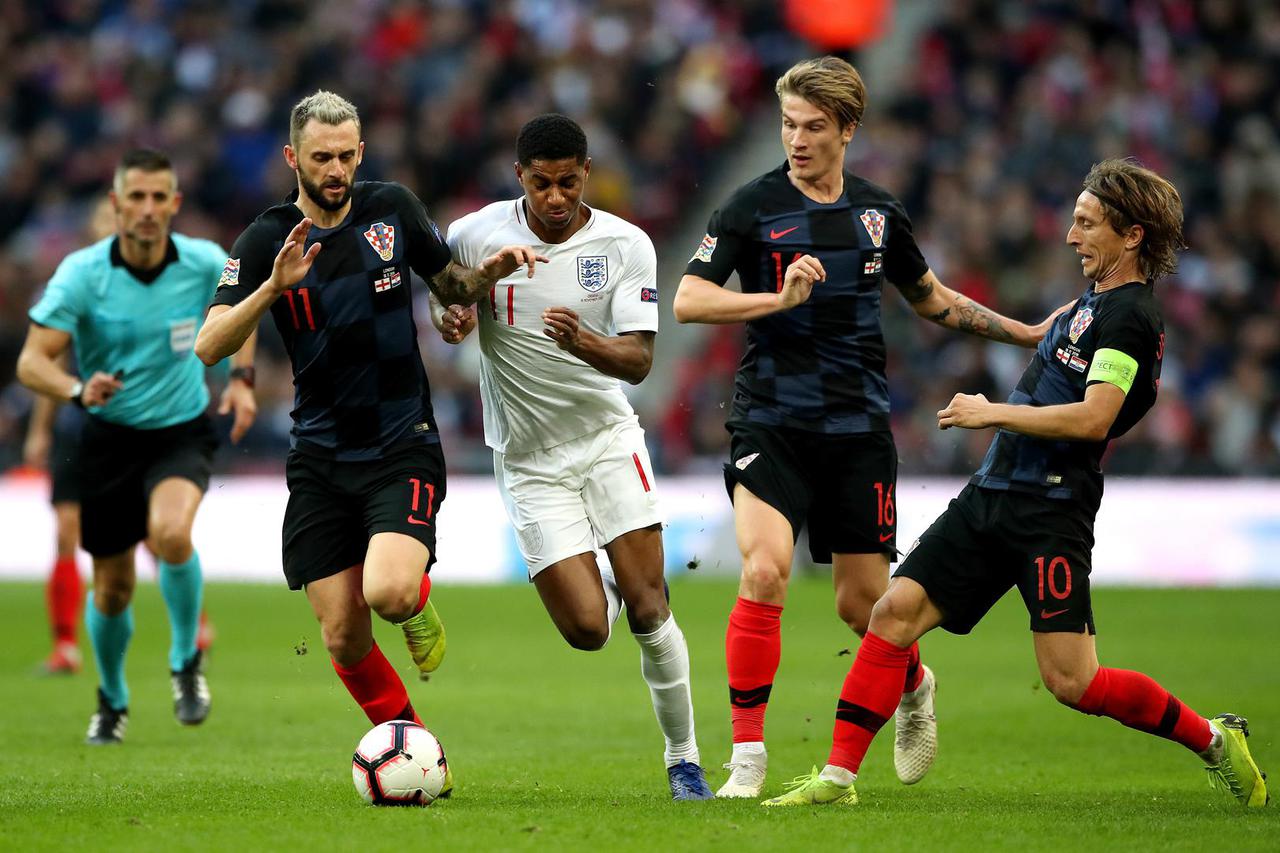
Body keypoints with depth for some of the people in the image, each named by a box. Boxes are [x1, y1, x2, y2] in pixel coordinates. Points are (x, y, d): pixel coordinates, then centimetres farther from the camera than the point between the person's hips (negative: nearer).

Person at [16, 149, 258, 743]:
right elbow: (31, 361, -20)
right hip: (110, 436, 0)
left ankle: (186, 661, -7)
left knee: (170, 532, -32)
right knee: (112, 588, 7)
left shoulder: (205, 263, -11)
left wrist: (241, 377, -1)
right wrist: (78, 391, -40)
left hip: (182, 432, 0)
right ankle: (112, 700, 36)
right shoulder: (82, 273, -16)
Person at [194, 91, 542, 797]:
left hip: (403, 447, -1)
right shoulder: (266, 241, -2)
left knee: (389, 592, -26)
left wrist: (489, 271, -5)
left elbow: (450, 286, 17)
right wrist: (273, 287, -26)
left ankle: (419, 604, 10)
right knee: (342, 637, -2)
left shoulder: (393, 209, 2)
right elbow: (210, 346, -12)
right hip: (320, 460, 1)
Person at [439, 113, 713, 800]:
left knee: (648, 609, -8)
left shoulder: (625, 245, -8)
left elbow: (639, 359, -13)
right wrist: (449, 316, -13)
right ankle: (603, 585, 28)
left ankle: (683, 761, 10)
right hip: (528, 457, 0)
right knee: (586, 628, -10)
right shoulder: (475, 236, -9)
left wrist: (583, 342, -34)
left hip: (607, 436, 1)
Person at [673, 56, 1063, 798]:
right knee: (765, 571, -22)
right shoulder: (753, 208, -3)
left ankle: (914, 688, 39)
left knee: (863, 603, 4)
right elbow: (688, 300, -11)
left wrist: (1028, 333, 20)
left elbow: (933, 299, 24)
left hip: (859, 430, 3)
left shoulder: (878, 213, 8)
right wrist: (781, 298, -22)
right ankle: (748, 756, -13)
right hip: (772, 423, -3)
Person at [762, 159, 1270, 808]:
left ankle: (1212, 739, 9)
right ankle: (837, 778, -1)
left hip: (1050, 511, -9)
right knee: (895, 612, -3)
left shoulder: (1129, 315, -13)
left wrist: (994, 414, -17)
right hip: (992, 495, 9)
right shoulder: (1091, 300, 16)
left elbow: (1093, 419, -23)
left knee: (1072, 682, -11)